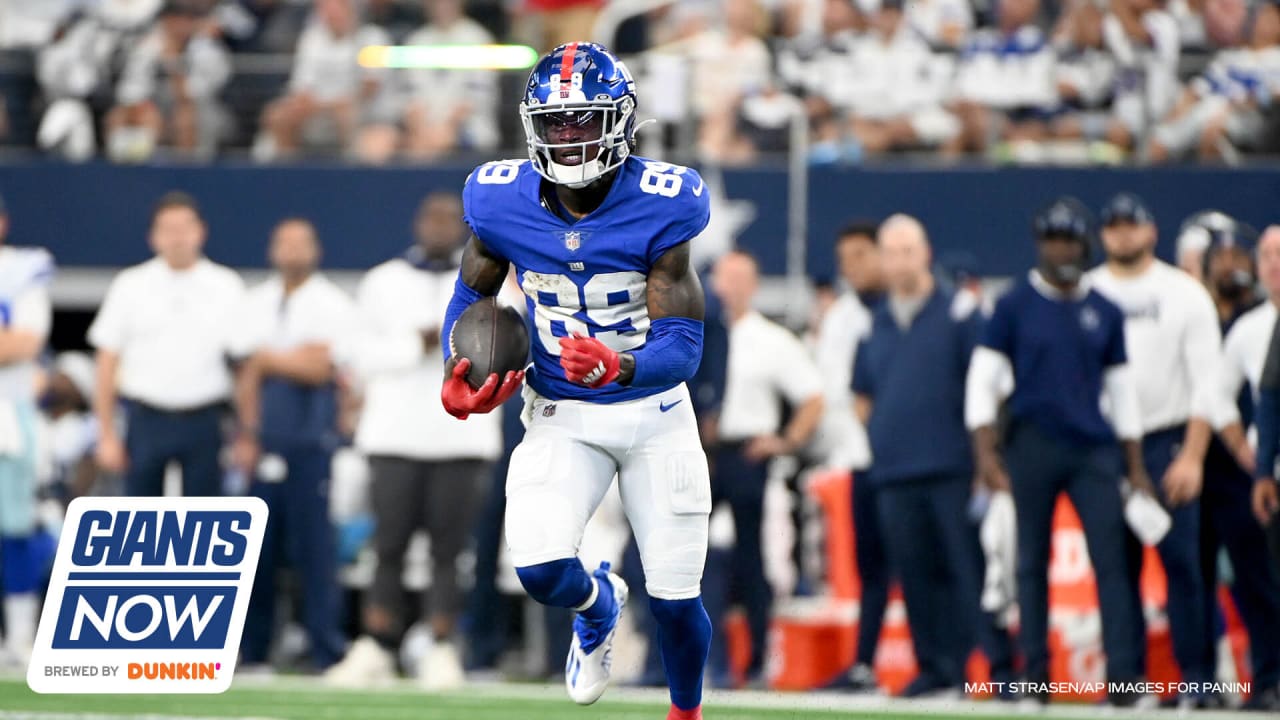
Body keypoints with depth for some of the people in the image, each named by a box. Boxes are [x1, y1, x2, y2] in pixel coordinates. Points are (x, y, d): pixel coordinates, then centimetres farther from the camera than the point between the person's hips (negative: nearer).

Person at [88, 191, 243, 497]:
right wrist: (107, 434, 1)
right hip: (146, 421, 0)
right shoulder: (130, 286, 3)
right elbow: (108, 363, 4)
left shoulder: (227, 288, 3)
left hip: (204, 422, 0)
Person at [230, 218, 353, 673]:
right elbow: (247, 375, 8)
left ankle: (326, 649, -7)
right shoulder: (255, 306, 14)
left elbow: (320, 367, -10)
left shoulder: (331, 306, 0)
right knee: (259, 541, 4)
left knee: (313, 541, -8)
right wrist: (247, 436, 0)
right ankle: (251, 648, 9)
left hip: (311, 439, -4)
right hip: (263, 440, 4)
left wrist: (268, 359, -1)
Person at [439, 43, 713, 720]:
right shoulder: (503, 202, -12)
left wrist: (619, 367, -42)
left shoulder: (658, 207, -20)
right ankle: (599, 606, 18)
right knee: (540, 571, -21)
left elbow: (683, 346, -22)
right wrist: (456, 379, -9)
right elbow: (471, 294, 8)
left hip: (653, 411, -1)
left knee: (675, 602, 2)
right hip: (560, 417, 1)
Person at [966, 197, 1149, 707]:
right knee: (1032, 562, 3)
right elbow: (983, 379, 0)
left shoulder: (1104, 313, 11)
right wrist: (985, 454, -11)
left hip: (1095, 452, 2)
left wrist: (1136, 468, 10)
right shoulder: (1015, 306, 3)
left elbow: (1121, 388, 14)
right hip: (1032, 448, -2)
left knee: (1111, 559, -8)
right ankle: (1035, 674, 8)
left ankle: (1123, 675, -11)